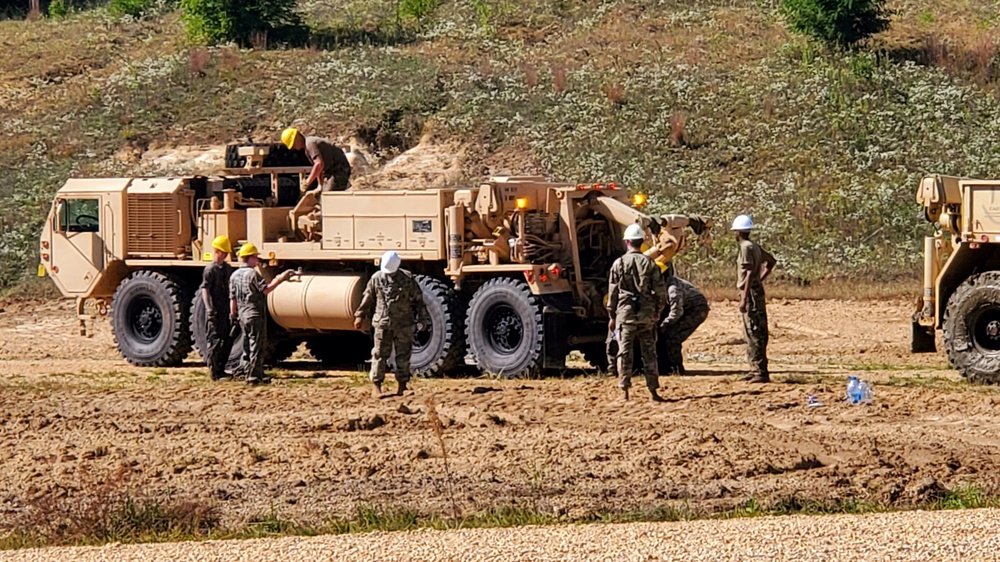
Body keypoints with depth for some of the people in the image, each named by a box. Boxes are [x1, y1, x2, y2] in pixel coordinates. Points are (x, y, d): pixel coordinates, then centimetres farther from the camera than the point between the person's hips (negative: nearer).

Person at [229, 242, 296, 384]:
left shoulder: (234, 275, 10)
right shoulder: (253, 273, -13)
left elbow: (232, 298, 12)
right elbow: (265, 290, -17)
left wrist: (233, 314, 18)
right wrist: (280, 280, -13)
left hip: (242, 315, 8)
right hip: (255, 314, -8)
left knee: (247, 345, 18)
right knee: (257, 346, -5)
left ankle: (243, 370, 22)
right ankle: (254, 376, -7)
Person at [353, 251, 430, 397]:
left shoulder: (407, 278, -4)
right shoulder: (377, 278, 0)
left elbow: (418, 299, 3)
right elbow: (368, 298, 11)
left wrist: (422, 319, 3)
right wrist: (360, 315, 14)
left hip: (403, 324, 0)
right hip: (382, 323, 0)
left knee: (403, 354, 4)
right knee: (380, 354, 0)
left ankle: (401, 384, 12)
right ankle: (376, 384, 6)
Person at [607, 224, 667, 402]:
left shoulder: (619, 264, -3)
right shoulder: (650, 263, 0)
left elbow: (613, 292, 0)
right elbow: (660, 292, 0)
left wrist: (612, 316, 8)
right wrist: (657, 311, 15)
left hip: (625, 313, -1)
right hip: (647, 314, 1)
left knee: (625, 353, 5)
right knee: (649, 353, 6)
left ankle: (625, 391, 5)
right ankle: (653, 391, 6)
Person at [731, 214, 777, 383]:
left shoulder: (746, 248, -14)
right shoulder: (755, 246, 14)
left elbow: (750, 273, -21)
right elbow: (772, 261, 26)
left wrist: (744, 298, -22)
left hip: (750, 292, -10)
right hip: (757, 290, 10)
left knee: (754, 333, -10)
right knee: (751, 334, 16)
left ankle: (761, 372, -12)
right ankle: (756, 369, 21)